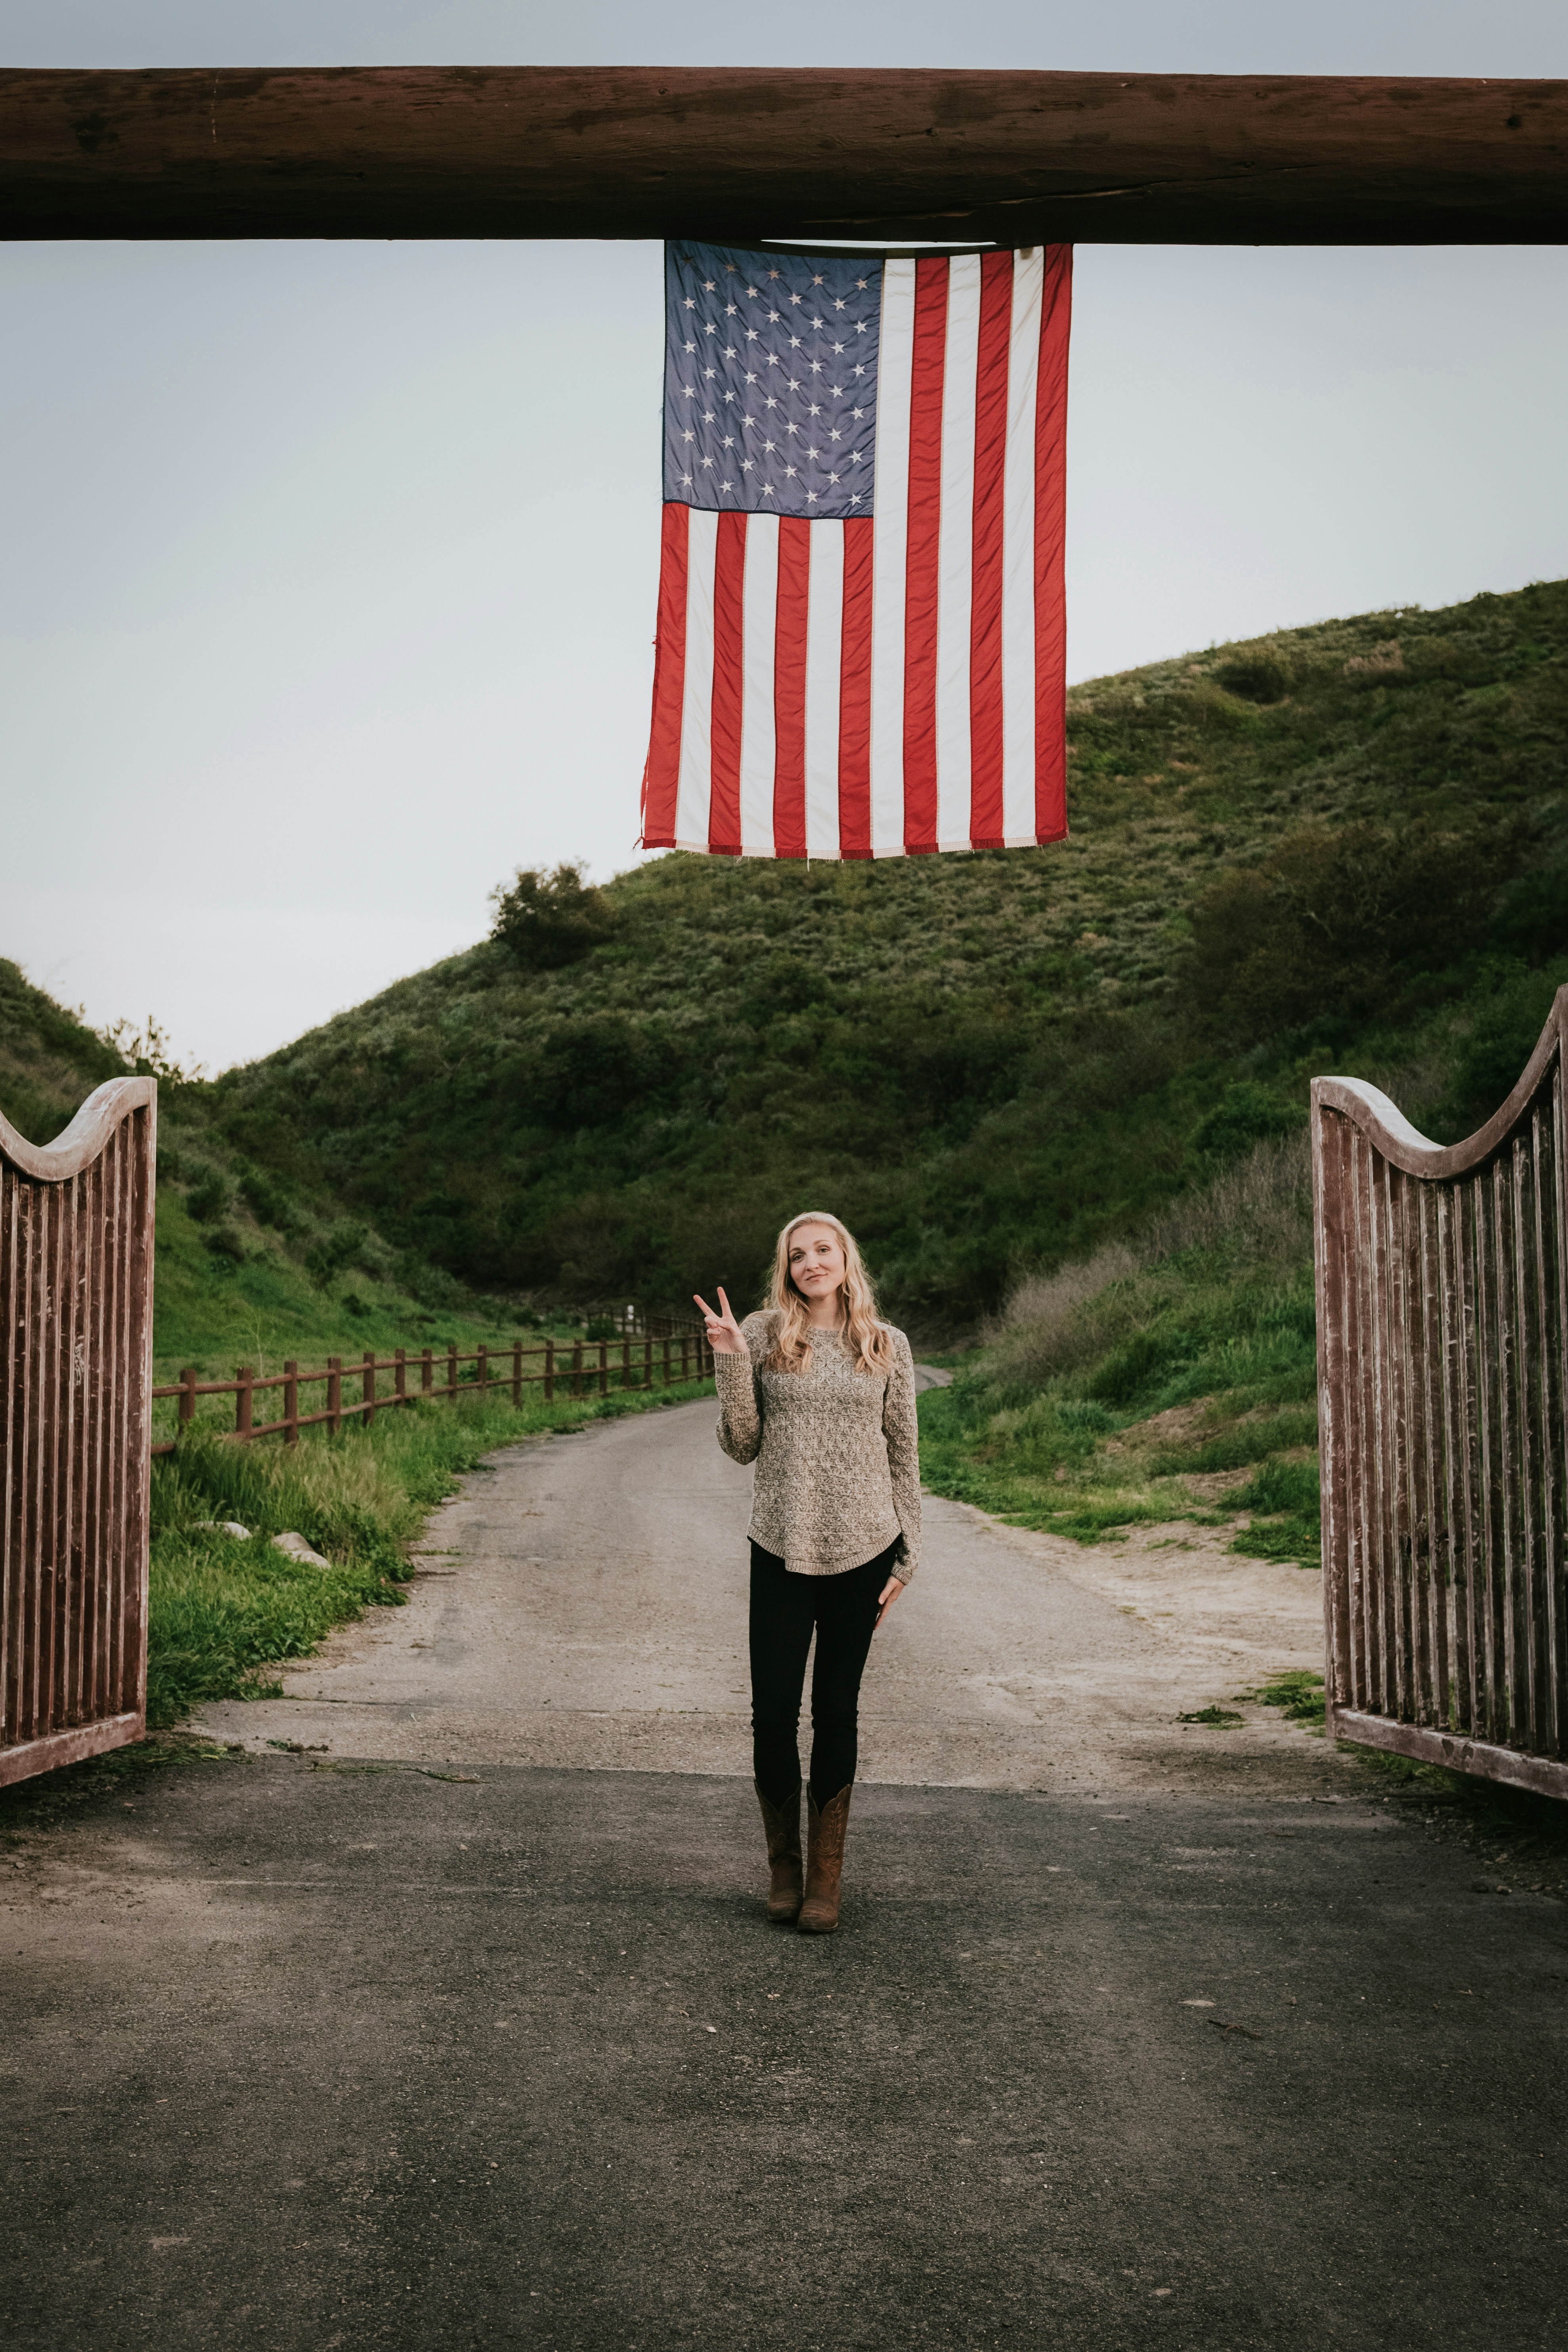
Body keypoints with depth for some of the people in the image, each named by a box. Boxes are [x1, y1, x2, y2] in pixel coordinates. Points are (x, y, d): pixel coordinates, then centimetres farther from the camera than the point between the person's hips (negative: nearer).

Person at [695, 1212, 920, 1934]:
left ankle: (826, 1875, 19)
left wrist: (907, 1554, 5)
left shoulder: (887, 1346, 5)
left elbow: (903, 1455, 9)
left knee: (837, 1710, 8)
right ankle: (782, 1866, 21)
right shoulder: (762, 1335, 1)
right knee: (773, 1710, 0)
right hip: (782, 1548, -1)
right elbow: (742, 1446, 1)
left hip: (862, 1548, 1)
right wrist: (730, 1364, -12)